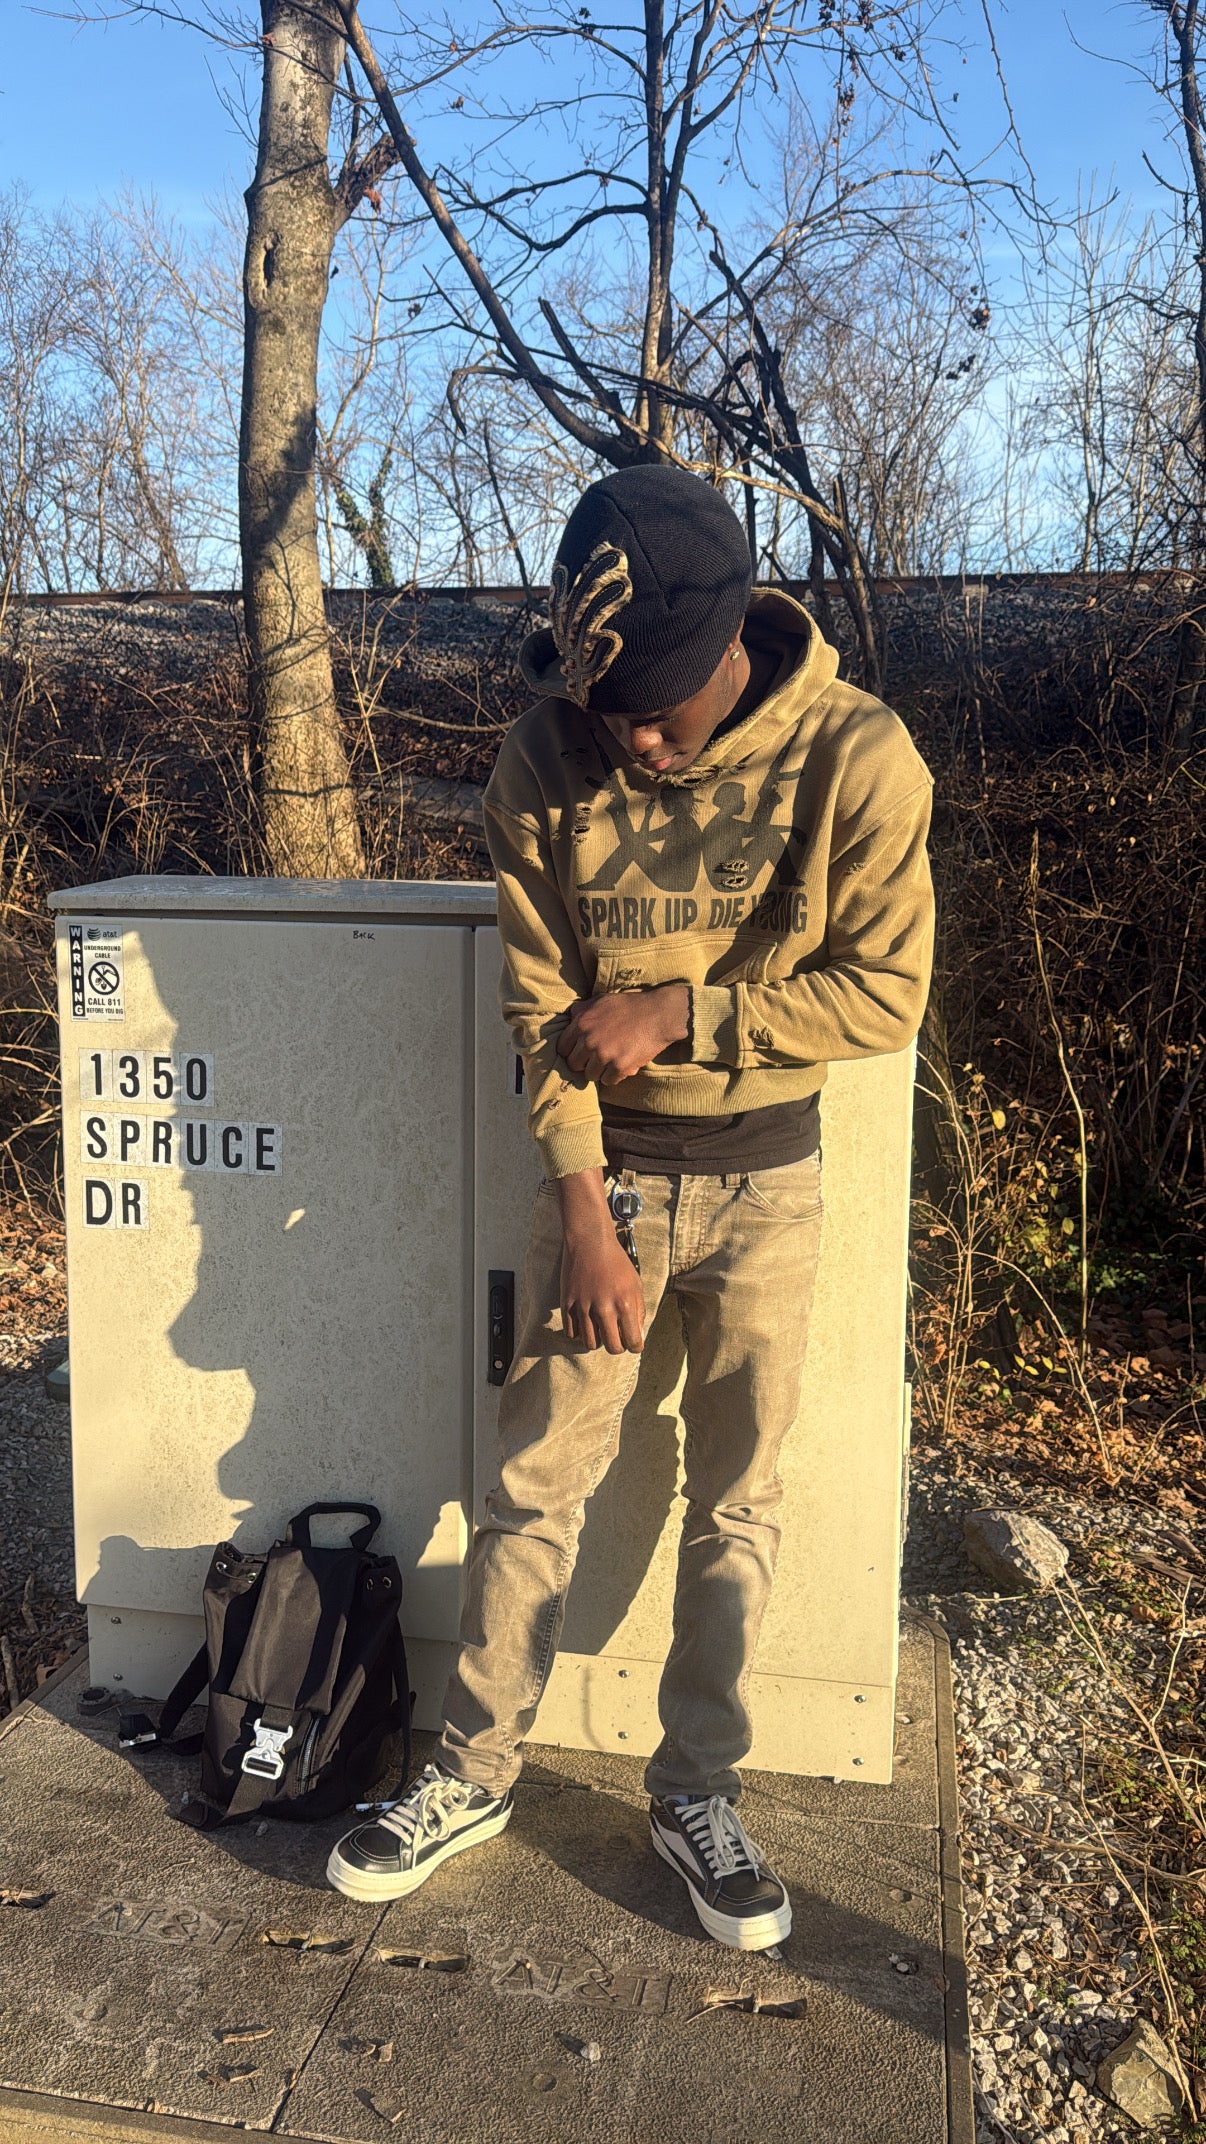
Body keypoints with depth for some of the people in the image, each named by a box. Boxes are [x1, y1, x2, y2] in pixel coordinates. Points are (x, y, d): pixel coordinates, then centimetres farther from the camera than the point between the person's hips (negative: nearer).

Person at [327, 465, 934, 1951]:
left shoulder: (856, 757, -15)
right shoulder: (544, 761, -11)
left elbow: (885, 991, -12)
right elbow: (541, 1006, -8)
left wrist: (678, 1011, -18)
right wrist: (582, 1209, -13)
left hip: (766, 1176, 0)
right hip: (605, 1166, 1)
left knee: (735, 1504, 10)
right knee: (535, 1485, 7)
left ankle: (697, 1795, 29)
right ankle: (474, 1774, 27)